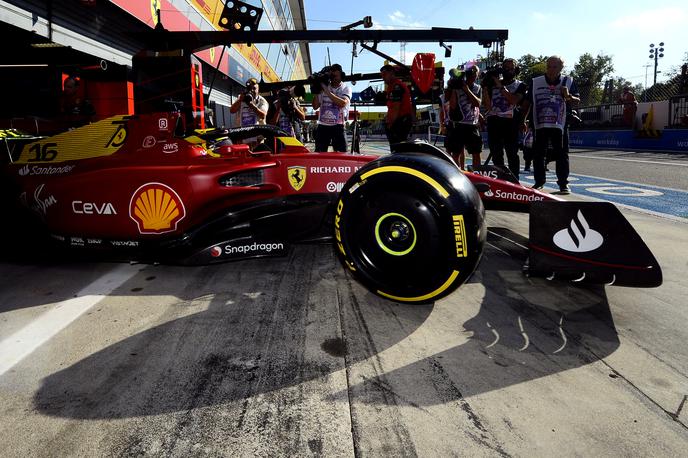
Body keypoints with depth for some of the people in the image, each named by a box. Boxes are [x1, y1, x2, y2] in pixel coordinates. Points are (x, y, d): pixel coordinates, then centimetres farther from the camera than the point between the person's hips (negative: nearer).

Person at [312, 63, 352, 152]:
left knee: (341, 154, -8)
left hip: (338, 126, -3)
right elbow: (315, 106, 11)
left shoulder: (346, 88, 4)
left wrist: (327, 91, -17)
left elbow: (342, 103, -17)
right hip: (322, 125, 3)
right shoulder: (323, 87, 12)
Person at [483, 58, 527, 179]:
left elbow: (514, 100, -12)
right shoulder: (493, 83, 17)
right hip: (494, 121, 4)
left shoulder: (520, 85, 8)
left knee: (512, 153, -6)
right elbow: (488, 105, 10)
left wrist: (500, 86, -11)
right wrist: (486, 88, 0)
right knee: (496, 154, 5)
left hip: (510, 122, -3)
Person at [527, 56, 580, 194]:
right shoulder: (535, 82, 3)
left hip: (560, 125, -1)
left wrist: (568, 96, -13)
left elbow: (577, 101, 7)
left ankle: (563, 183, 9)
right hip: (540, 125, 1)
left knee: (562, 155, 1)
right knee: (538, 154, 5)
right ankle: (539, 181, 18)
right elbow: (528, 103, 9)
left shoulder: (568, 81, 3)